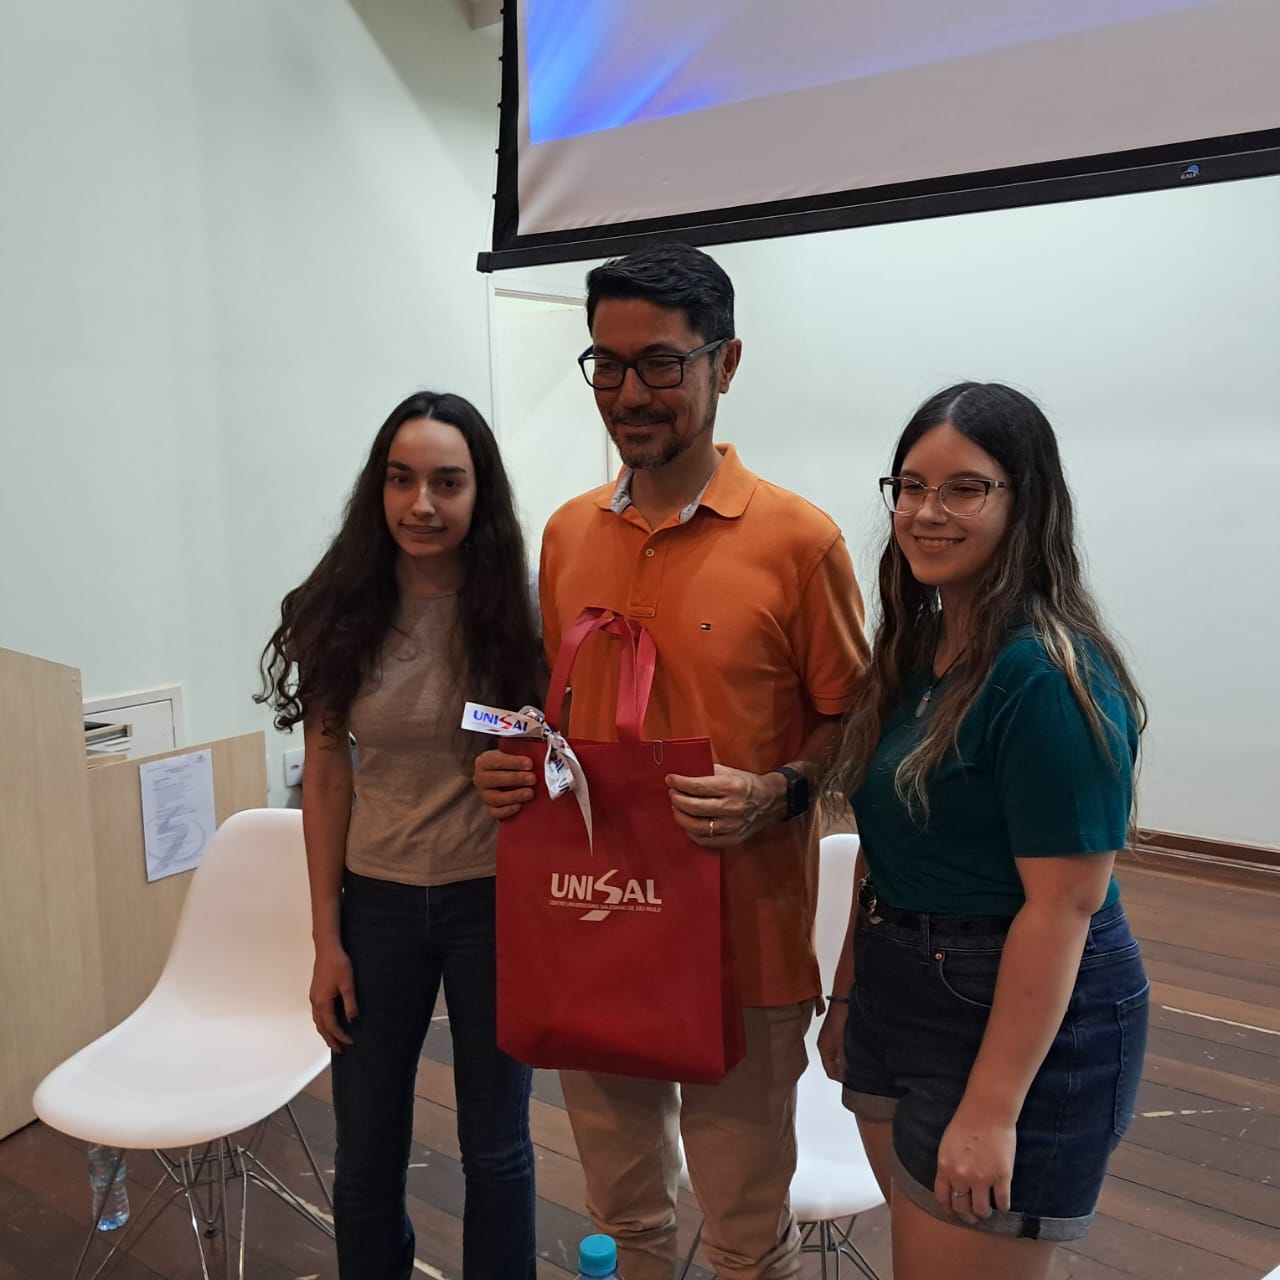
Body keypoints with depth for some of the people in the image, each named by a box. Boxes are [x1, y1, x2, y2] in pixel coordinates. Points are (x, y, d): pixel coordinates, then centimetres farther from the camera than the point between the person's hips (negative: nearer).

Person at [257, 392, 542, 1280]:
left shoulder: (518, 610, -10)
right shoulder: (338, 614, -6)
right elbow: (327, 778, -1)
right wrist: (327, 939, -1)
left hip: (494, 901, -1)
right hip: (377, 902, 2)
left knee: (495, 1145, 14)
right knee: (366, 1152, 15)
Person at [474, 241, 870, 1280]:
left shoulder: (796, 538, -10)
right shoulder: (567, 533, 6)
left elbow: (849, 722, -4)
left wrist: (776, 794, -22)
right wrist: (517, 766, -2)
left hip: (740, 932, -4)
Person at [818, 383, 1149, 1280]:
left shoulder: (1048, 675, -21)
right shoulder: (918, 647, 4)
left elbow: (1062, 905, -22)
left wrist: (993, 1107, -21)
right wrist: (849, 995, 14)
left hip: (1022, 1023, -8)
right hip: (904, 999, 8)